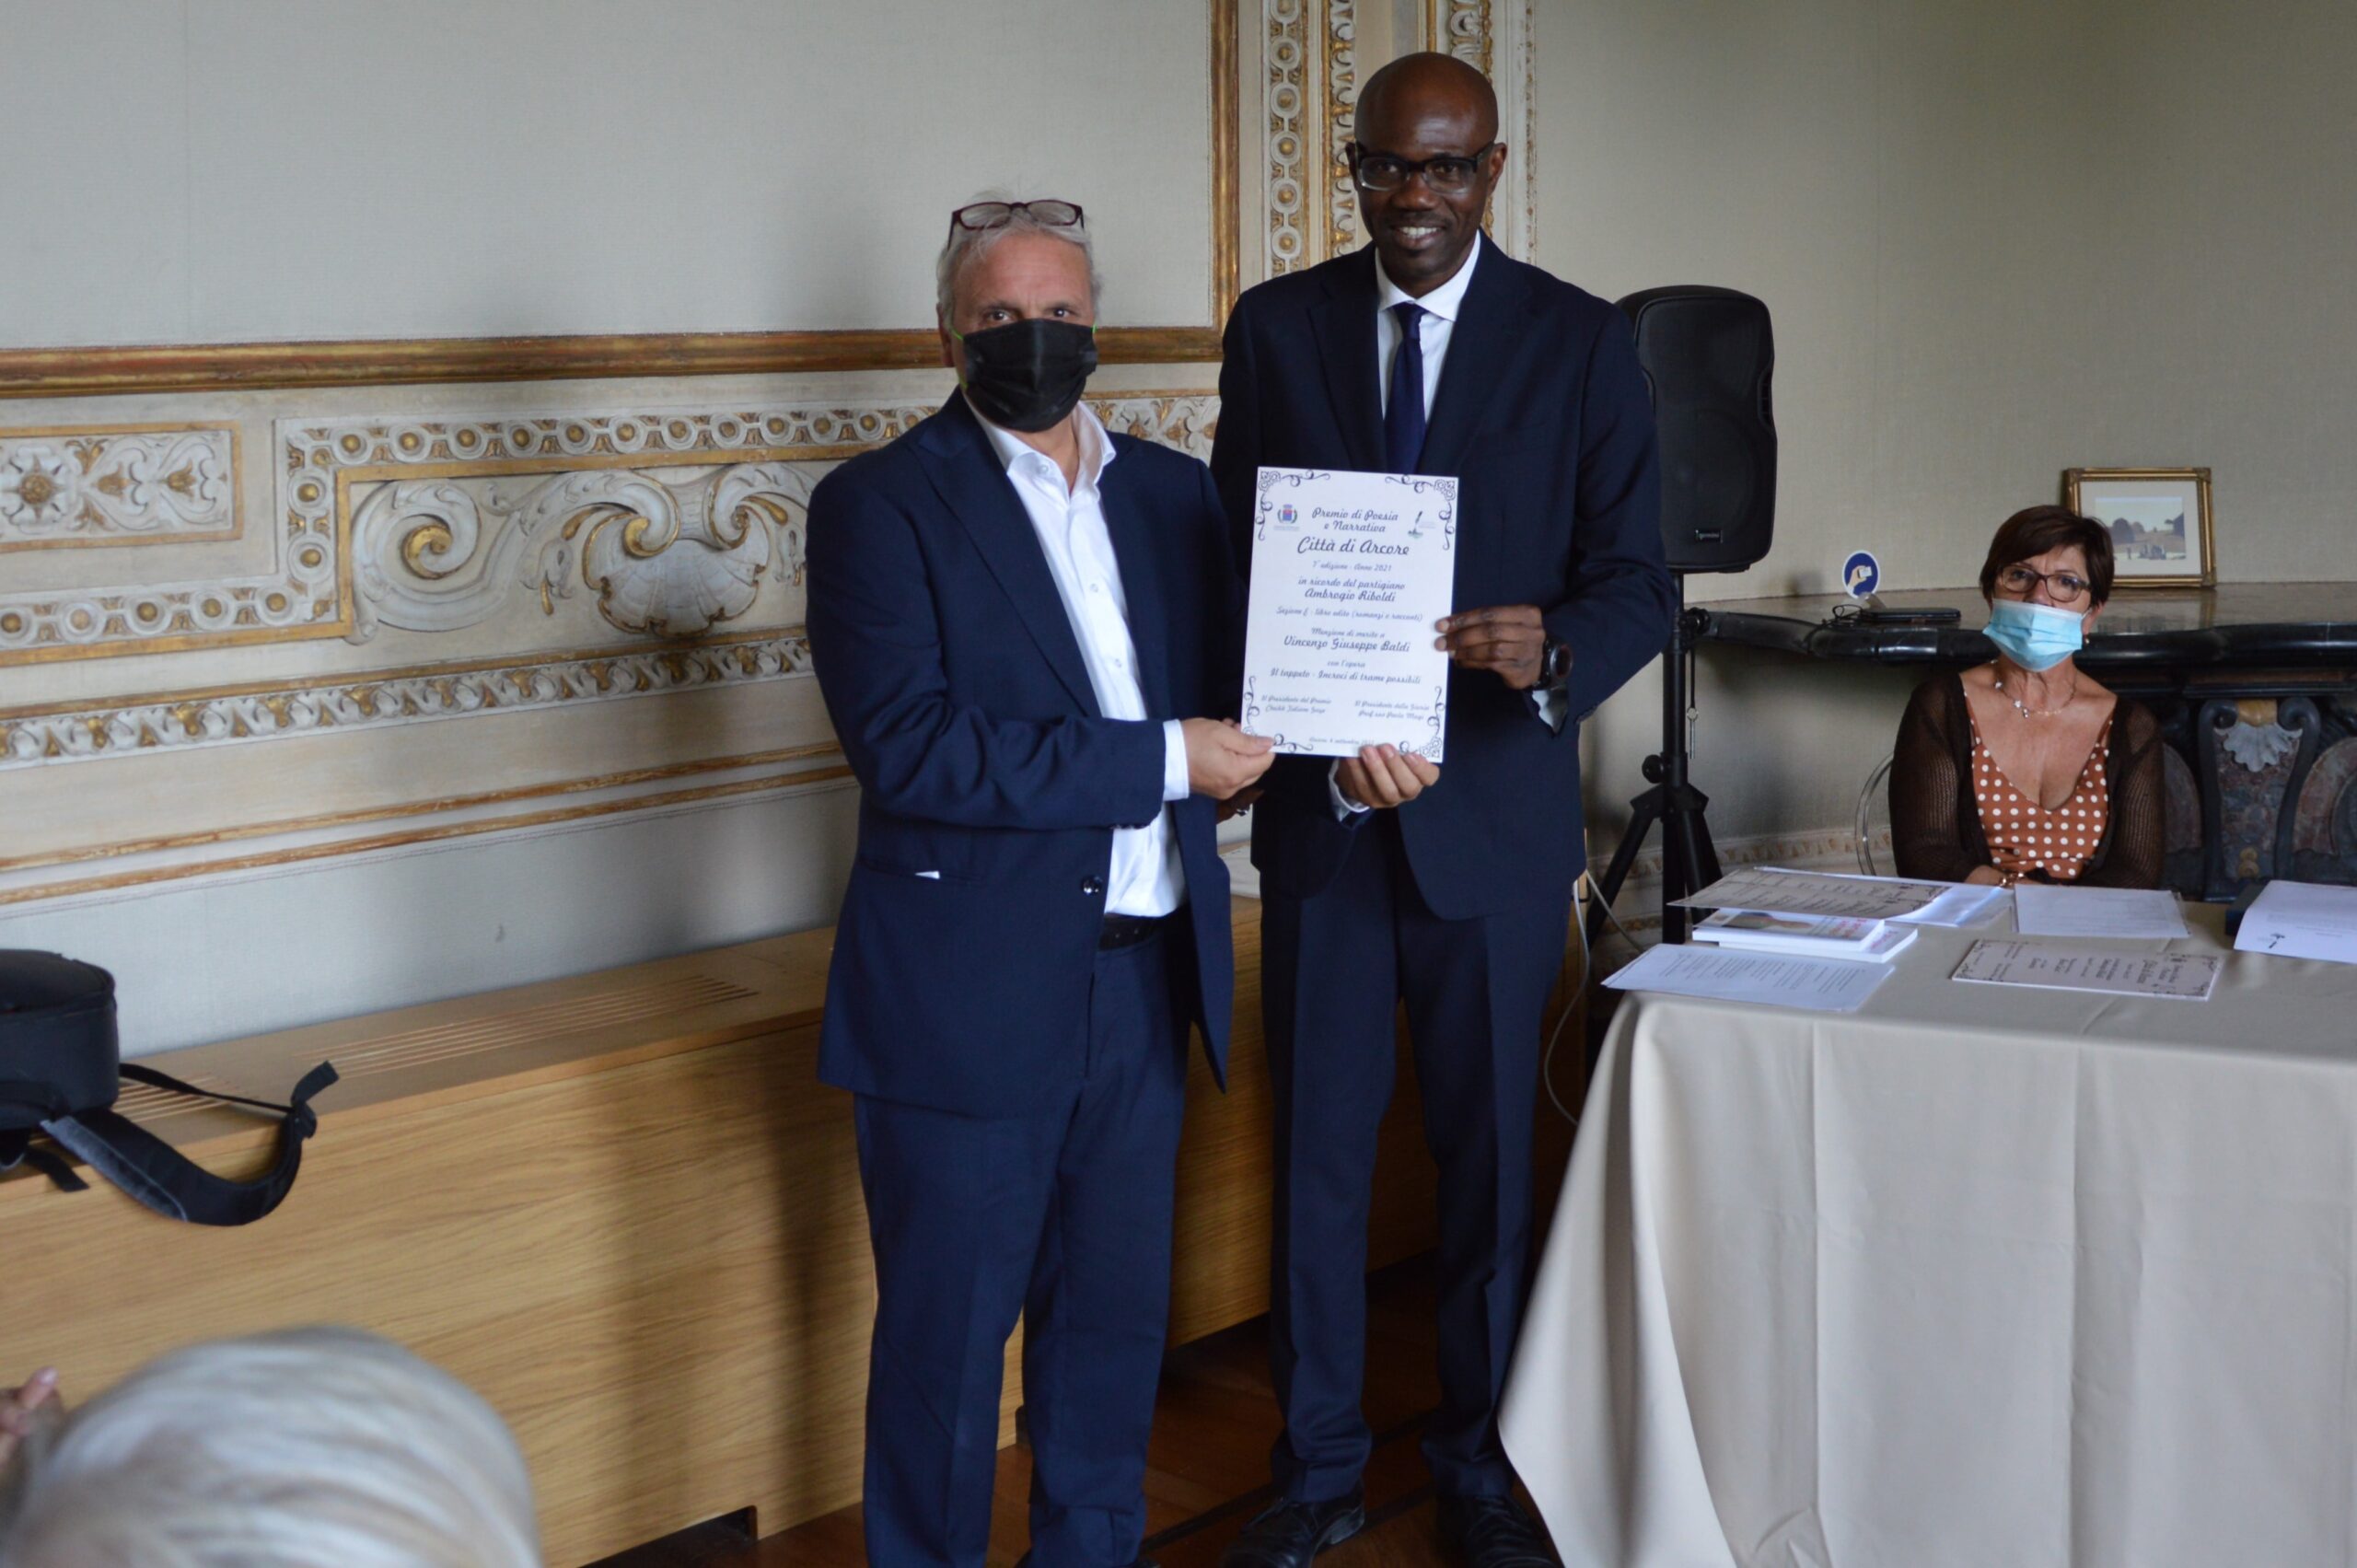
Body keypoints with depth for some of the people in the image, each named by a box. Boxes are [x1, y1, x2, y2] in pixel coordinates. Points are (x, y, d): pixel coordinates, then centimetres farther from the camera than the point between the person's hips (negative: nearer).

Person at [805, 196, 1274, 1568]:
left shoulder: (1173, 491, 12)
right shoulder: (882, 505, -6)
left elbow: (1226, 680, 18)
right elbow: (908, 745, -18)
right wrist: (1159, 761, -18)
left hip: (1145, 980, 5)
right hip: (972, 994, -5)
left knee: (1118, 1311, 15)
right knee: (949, 1330, 5)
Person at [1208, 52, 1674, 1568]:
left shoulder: (1581, 342, -2)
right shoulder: (1276, 326, 3)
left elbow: (1637, 582, -4)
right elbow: (1232, 563, 3)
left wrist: (1552, 653, -26)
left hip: (1496, 811, -1)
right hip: (1321, 807, 1)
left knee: (1490, 1151, 10)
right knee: (1317, 1150, 8)